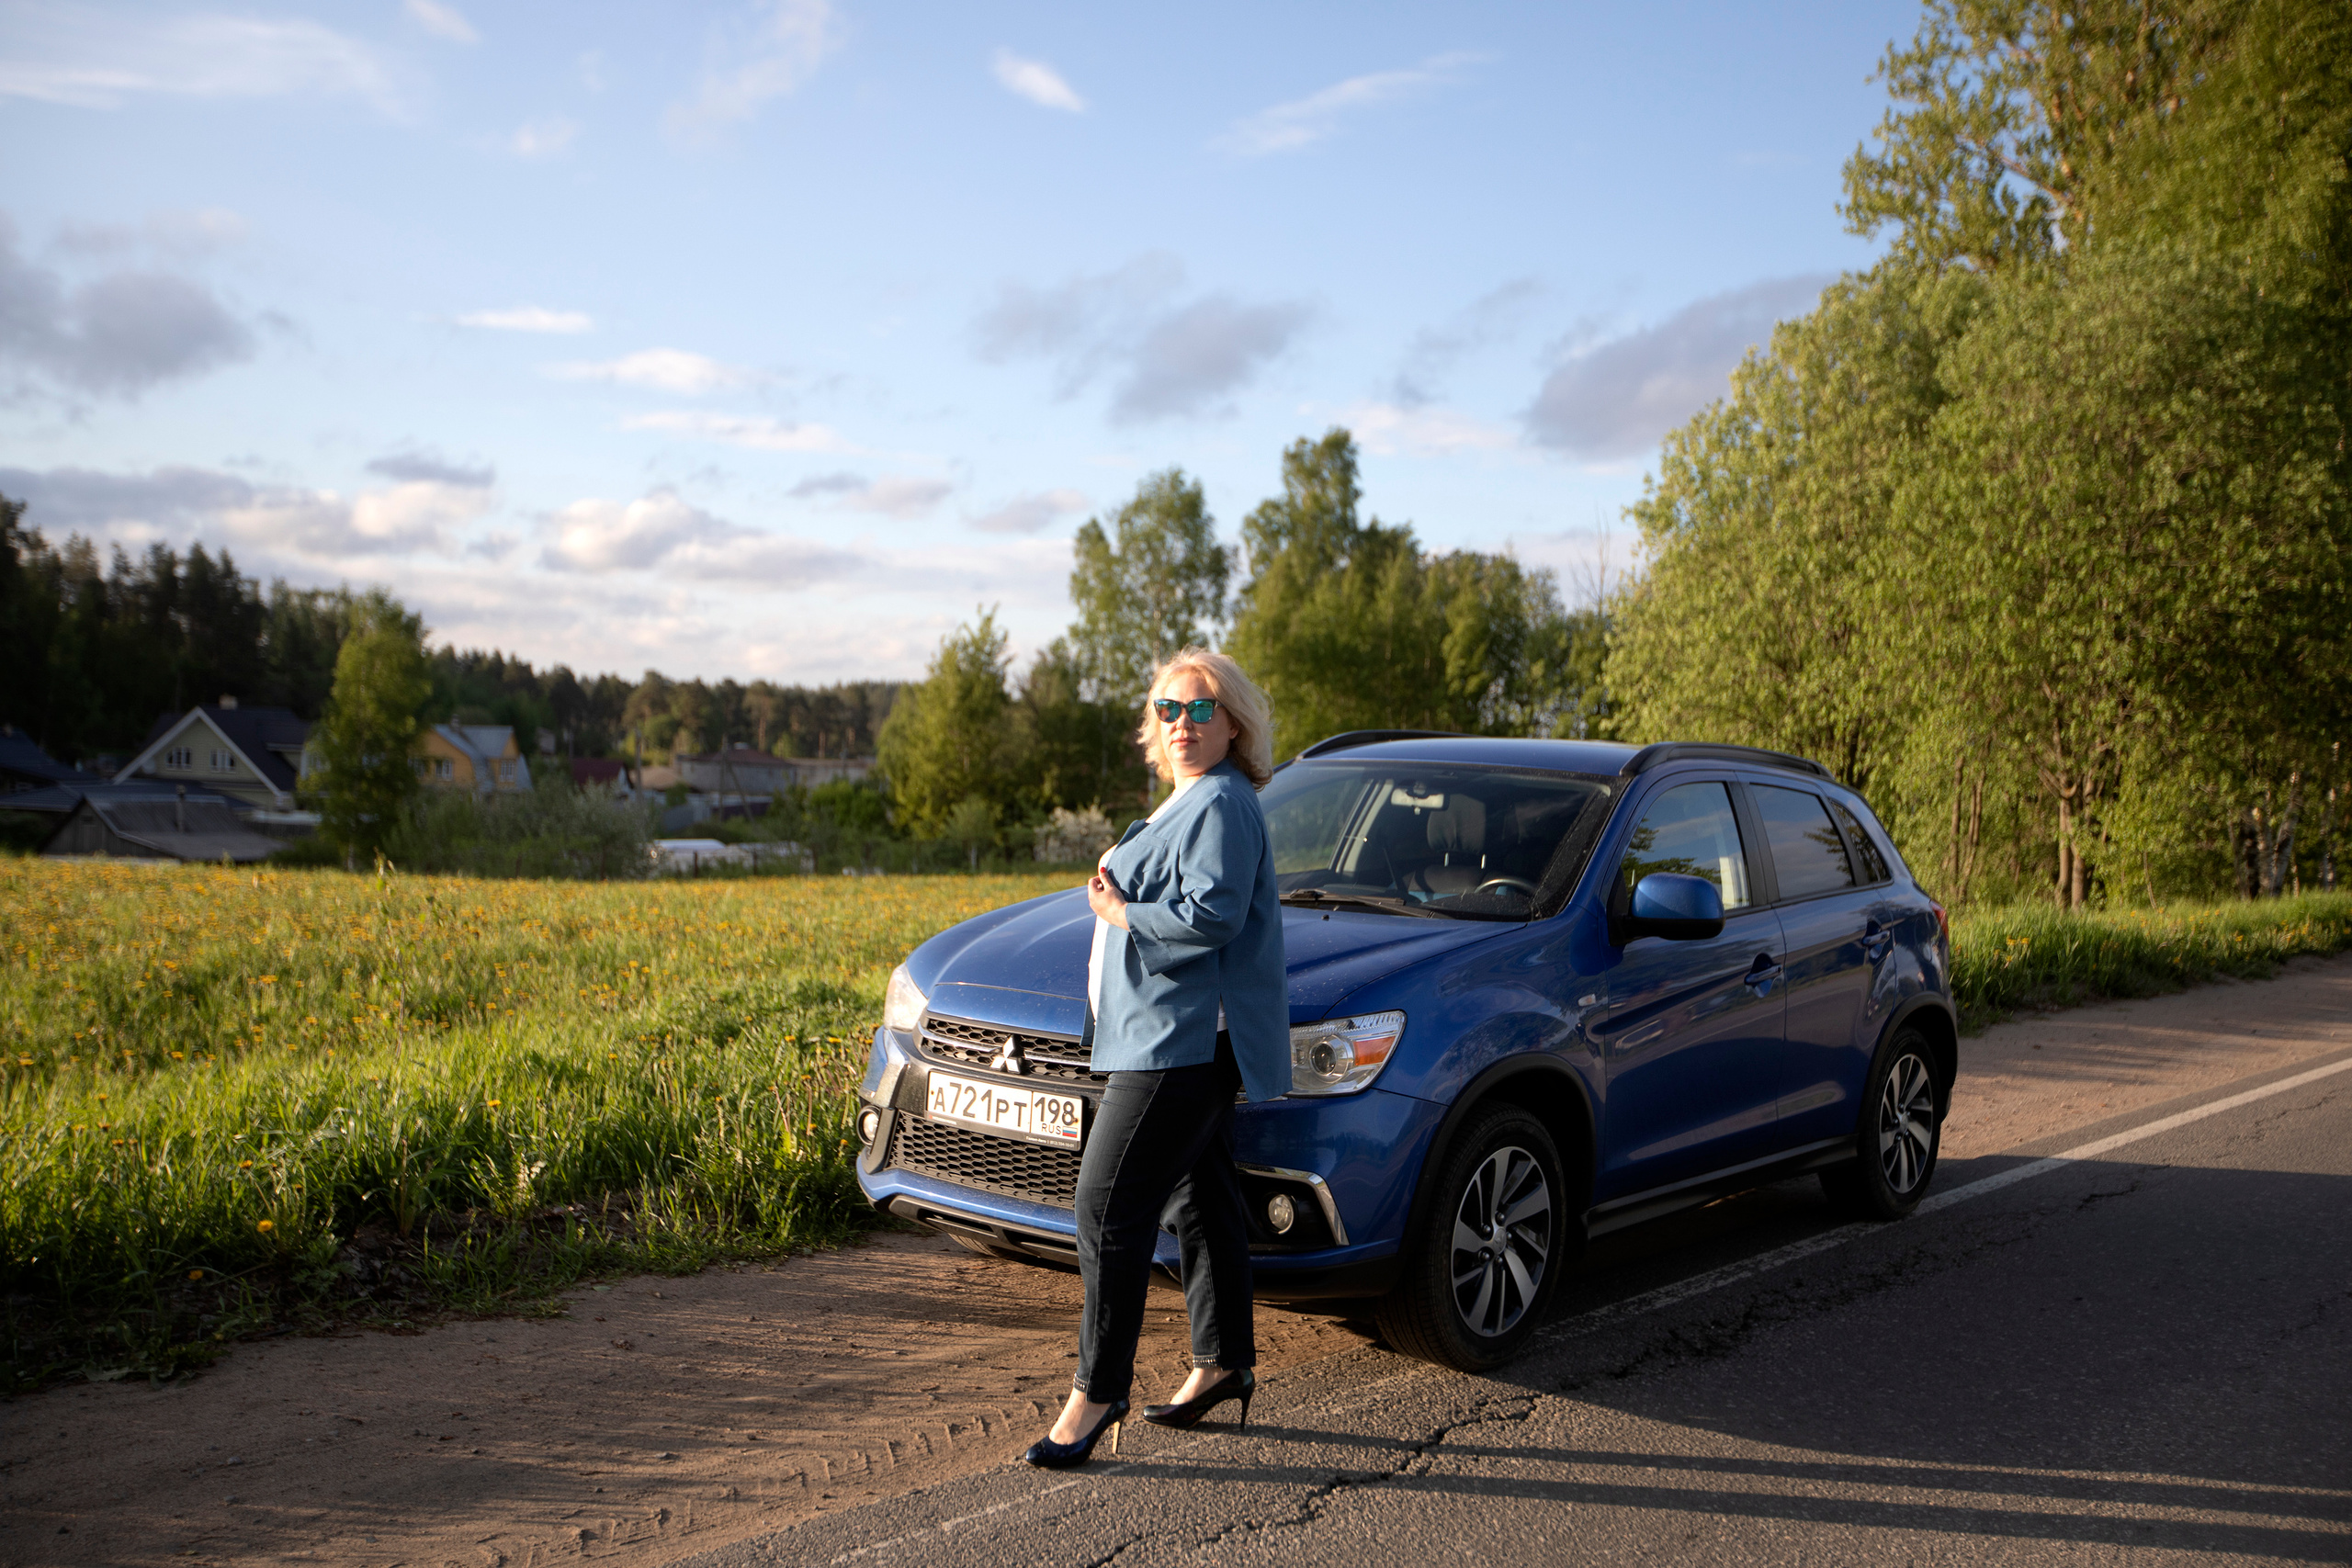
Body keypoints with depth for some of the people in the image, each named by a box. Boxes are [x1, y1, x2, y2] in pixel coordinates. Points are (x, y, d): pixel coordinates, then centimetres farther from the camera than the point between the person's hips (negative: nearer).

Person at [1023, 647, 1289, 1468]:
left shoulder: (1222, 805, -14)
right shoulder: (1190, 802, 19)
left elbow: (1210, 915, -24)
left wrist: (1120, 910, -13)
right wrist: (1120, 882, 8)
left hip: (1184, 1038, -11)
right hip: (1180, 1038, 11)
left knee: (1109, 1207, -10)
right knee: (1200, 1201, 16)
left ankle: (1097, 1388, -4)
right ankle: (1223, 1361, 27)